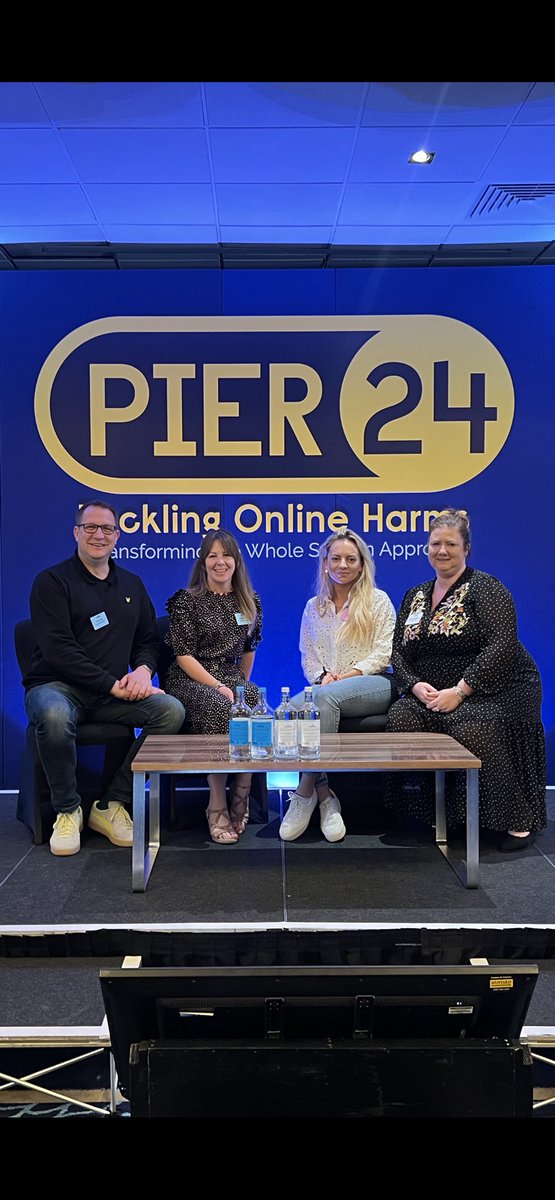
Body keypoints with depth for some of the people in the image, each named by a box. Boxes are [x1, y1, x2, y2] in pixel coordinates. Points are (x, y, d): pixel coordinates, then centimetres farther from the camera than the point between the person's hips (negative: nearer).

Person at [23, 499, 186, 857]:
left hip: (113, 694, 5)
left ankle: (112, 805, -10)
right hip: (58, 686, -4)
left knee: (172, 710, -22)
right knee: (54, 717, -40)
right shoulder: (53, 581, -1)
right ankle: (68, 810, -12)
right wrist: (113, 684, -17)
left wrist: (143, 669, -6)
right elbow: (58, 649, -12)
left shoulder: (132, 585, 16)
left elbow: (148, 639, 18)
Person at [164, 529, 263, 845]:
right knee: (219, 708, -37)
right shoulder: (187, 601, -1)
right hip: (190, 680, -3)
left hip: (233, 679, 4)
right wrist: (219, 687, -16)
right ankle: (218, 807, -27)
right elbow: (184, 656, -7)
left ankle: (241, 800, -22)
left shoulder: (250, 601, 13)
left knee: (257, 705, -32)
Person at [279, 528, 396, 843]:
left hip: (372, 685, -3)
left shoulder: (378, 601, 7)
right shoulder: (313, 607, 19)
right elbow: (307, 655, 16)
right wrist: (321, 676, -7)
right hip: (326, 687, 4)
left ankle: (306, 792, -28)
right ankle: (324, 797, -25)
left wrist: (348, 675, -15)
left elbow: (384, 653, -1)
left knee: (326, 696, -37)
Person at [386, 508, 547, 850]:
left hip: (495, 690, -5)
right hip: (432, 693, 6)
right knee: (401, 718, -22)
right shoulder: (415, 597, 14)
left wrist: (460, 691, -22)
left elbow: (503, 645, -18)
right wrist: (415, 685, -11)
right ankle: (429, 809, -8)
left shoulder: (484, 587, -6)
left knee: (474, 730, -34)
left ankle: (518, 821, -15)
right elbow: (399, 652, 11)